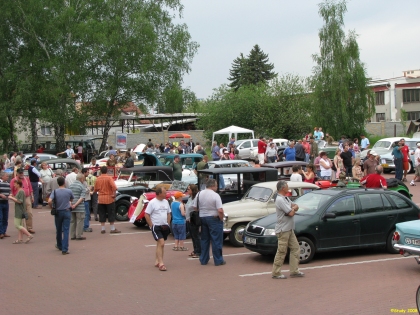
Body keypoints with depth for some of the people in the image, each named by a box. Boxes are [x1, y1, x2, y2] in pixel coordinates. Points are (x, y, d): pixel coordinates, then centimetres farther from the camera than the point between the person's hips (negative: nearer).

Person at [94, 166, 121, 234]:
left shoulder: (98, 179, 2)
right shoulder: (109, 178, -10)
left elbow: (95, 189, 12)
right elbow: (113, 186, -24)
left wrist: (94, 191, 33)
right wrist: (114, 194, -14)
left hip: (100, 199, 4)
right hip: (109, 198, -4)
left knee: (102, 214, 9)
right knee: (111, 214, 3)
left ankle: (102, 229, 9)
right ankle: (112, 229, 4)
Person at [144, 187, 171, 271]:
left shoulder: (166, 202, 9)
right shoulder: (152, 202, -11)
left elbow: (168, 213, 18)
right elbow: (146, 215, -10)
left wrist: (168, 224, 8)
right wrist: (151, 225, -12)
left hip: (164, 226, 7)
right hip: (156, 226, -7)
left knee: (160, 244, 13)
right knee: (161, 243, -16)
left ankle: (157, 261, 23)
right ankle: (161, 263, -15)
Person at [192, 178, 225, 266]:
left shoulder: (199, 194, 1)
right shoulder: (215, 195, -16)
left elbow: (195, 208, 6)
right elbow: (220, 210, -21)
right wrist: (221, 219, -6)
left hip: (202, 218, 6)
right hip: (214, 219, -6)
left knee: (204, 240, 15)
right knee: (216, 240, 2)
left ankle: (203, 260, 20)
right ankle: (218, 260, 5)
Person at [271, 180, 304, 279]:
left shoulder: (286, 198, 15)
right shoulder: (280, 200, -19)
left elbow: (296, 206, 11)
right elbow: (291, 213, -22)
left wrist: (293, 208, -10)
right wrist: (293, 209, -1)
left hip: (289, 229, 10)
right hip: (283, 230, -10)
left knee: (295, 248, 10)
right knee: (281, 252, -5)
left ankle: (294, 271, 15)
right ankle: (276, 273, 3)